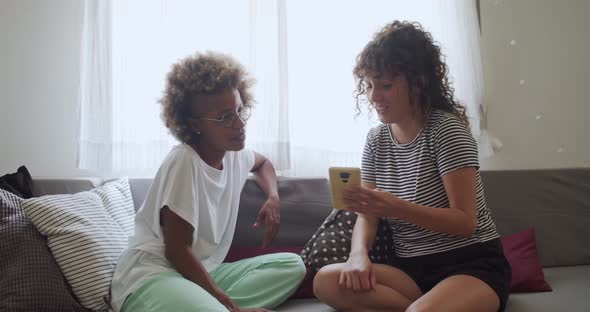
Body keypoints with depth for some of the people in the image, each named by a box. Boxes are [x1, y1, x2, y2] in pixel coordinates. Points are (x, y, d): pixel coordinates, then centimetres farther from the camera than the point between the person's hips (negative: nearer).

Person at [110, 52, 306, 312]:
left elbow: (262, 163, 32)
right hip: (150, 278, -10)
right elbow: (177, 250, -17)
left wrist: (273, 198, 9)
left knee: (292, 265, -5)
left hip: (203, 273, 10)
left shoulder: (235, 154, 6)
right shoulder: (183, 162, -18)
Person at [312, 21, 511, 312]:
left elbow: (466, 223, -16)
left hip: (472, 265, -6)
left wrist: (398, 208, -31)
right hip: (412, 268, 7)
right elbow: (367, 214, 4)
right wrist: (359, 253, -18)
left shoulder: (447, 129, -12)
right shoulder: (376, 139, 7)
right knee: (326, 281, -19)